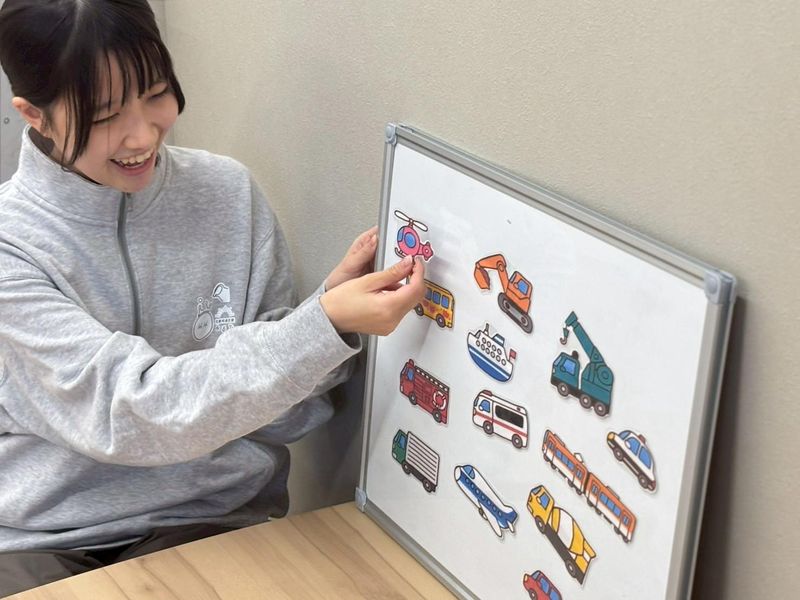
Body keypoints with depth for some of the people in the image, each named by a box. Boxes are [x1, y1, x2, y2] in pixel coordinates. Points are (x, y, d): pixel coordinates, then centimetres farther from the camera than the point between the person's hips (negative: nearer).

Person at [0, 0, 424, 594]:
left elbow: (278, 412, 1)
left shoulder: (230, 192, -3)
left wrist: (331, 303, -18)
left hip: (211, 516, 2)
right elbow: (130, 412, -22)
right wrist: (324, 325, -29)